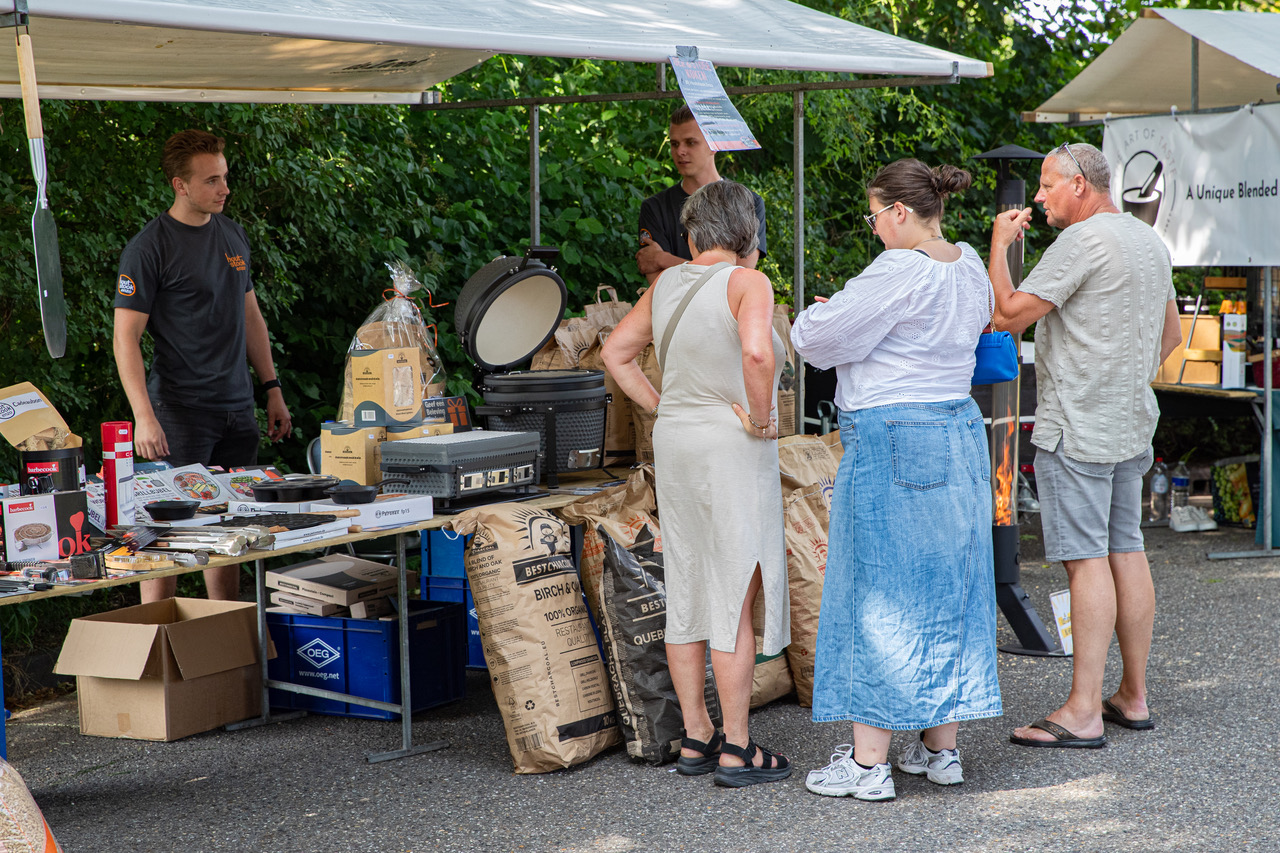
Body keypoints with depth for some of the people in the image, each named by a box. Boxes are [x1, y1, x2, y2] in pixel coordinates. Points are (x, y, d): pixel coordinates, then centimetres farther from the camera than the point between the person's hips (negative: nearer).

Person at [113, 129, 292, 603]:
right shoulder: (149, 247, -9)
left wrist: (272, 390, 17)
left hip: (237, 407, 6)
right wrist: (143, 416, -20)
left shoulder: (232, 235, 12)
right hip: (179, 409, -6)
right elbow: (126, 337, -11)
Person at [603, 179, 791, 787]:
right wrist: (761, 417, -16)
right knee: (735, 599, -2)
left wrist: (663, 411, 14)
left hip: (675, 443, 7)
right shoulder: (747, 283, -12)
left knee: (686, 596, 11)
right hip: (733, 448, -7)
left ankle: (695, 739, 19)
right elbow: (756, 352, -30)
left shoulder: (666, 284, 8)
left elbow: (616, 353, 17)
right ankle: (736, 749, 1)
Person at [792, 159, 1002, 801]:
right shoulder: (968, 267, 9)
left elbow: (819, 336, -15)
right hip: (959, 432, 9)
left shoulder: (898, 272, -18)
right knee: (944, 588, 13)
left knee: (876, 594, -2)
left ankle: (868, 764, 1)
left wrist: (811, 319, 9)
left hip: (889, 442, -9)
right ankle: (941, 748, 21)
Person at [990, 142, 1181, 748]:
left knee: (1086, 559, -10)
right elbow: (1170, 332, 25)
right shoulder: (1150, 241, 15)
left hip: (1077, 427, -9)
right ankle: (1134, 697, 17)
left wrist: (999, 244, -4)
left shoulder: (1082, 241, -15)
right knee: (1127, 551, 11)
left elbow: (1010, 314, -16)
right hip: (1132, 424, 9)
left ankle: (1083, 711, -10)